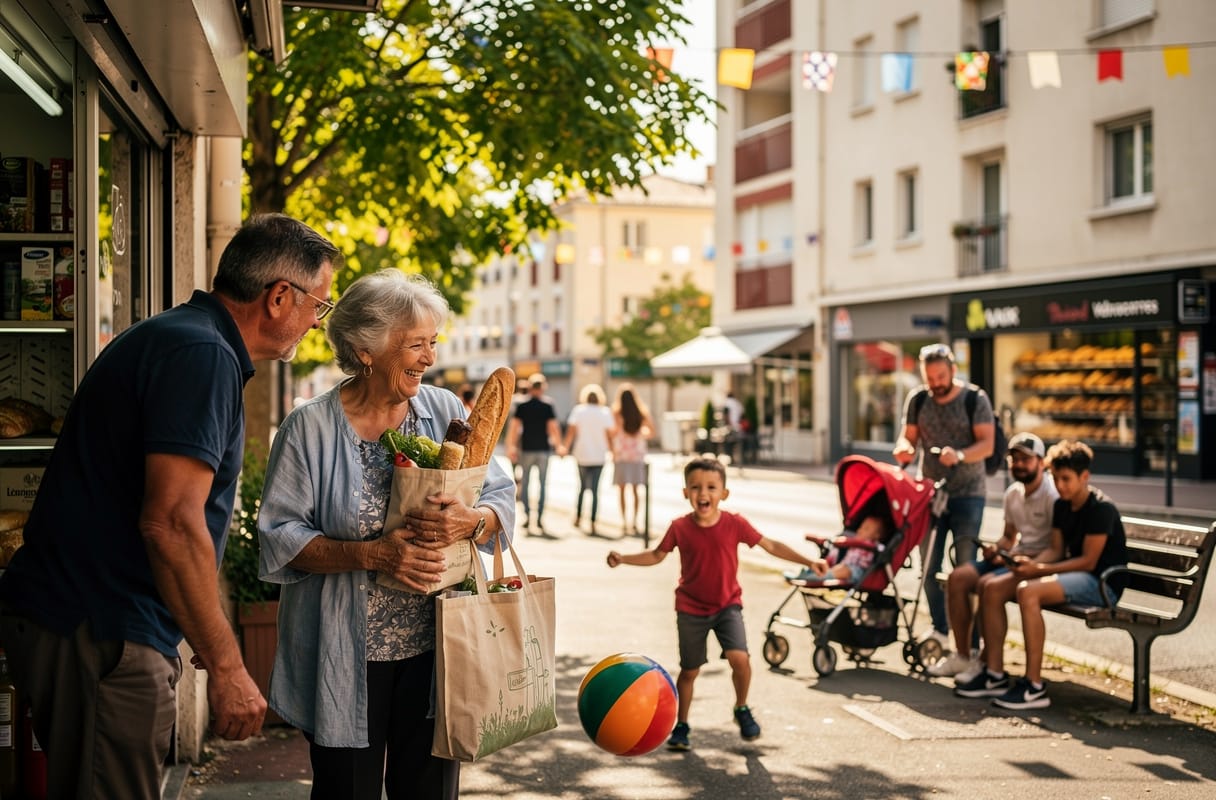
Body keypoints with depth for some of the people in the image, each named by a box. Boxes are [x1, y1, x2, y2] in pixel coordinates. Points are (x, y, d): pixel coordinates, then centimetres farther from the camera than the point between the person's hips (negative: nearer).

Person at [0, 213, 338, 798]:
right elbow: (171, 524, -24)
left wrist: (205, 639, 29)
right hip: (103, 638, -11)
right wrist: (226, 668, -20)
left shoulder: (173, 337, 18)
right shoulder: (203, 355, -16)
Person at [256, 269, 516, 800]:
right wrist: (372, 554, -21)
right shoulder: (310, 427, -6)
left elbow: (503, 498, 7)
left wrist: (470, 522, -16)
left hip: (436, 649, 3)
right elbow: (280, 537, -9)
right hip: (346, 660, -3)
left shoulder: (445, 411, 4)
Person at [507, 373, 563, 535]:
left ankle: (527, 515, 1)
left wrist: (511, 447, 5)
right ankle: (540, 518, 0)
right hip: (543, 449, 0)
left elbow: (514, 428, -2)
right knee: (542, 483, 5)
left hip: (526, 448, 0)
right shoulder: (548, 405, -2)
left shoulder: (522, 406, 0)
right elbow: (553, 427, -2)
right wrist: (559, 445, 9)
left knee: (525, 482, 10)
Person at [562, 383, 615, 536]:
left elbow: (571, 431, -7)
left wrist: (565, 447, -1)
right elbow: (609, 435, -4)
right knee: (594, 490, 2)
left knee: (582, 487, 20)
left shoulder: (578, 410, -2)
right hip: (598, 456, -1)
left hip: (582, 455, 1)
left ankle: (578, 518, 18)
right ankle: (592, 524, -5)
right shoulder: (605, 412, -2)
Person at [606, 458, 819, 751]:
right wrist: (622, 559, -9)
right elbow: (656, 555, 4)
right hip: (691, 609, 1)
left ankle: (742, 709, 9)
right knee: (689, 670, 8)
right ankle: (681, 725, 27)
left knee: (739, 658, -19)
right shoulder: (680, 528, -10)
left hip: (727, 605, -1)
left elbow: (771, 546, -5)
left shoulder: (735, 524, -12)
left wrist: (809, 563, -9)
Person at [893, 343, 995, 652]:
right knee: (930, 568, 6)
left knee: (966, 568, -8)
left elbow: (987, 444, -11)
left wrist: (960, 455, -30)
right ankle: (939, 630, 19)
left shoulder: (975, 399, -5)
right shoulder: (917, 400, 7)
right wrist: (904, 448, -15)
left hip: (967, 494, -4)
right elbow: (908, 437, 9)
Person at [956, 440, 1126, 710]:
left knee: (1028, 592, -34)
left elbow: (1088, 561, -19)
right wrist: (1030, 564, -10)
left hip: (1102, 583, -9)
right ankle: (994, 675, -2)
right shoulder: (1061, 506, 11)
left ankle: (1034, 687, -30)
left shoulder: (1101, 509, -15)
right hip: (1072, 573, 9)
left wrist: (1039, 570, -22)